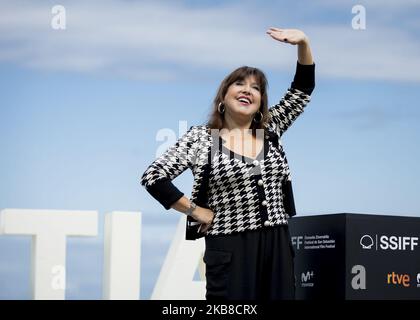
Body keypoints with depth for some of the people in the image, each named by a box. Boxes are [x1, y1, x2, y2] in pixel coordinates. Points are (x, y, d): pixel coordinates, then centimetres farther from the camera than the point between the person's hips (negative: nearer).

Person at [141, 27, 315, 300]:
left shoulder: (270, 130, 12)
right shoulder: (201, 138, -1)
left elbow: (303, 88, 13)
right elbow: (153, 177, -6)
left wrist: (303, 43, 0)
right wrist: (195, 211, -7)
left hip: (277, 247, 5)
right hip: (231, 250, -4)